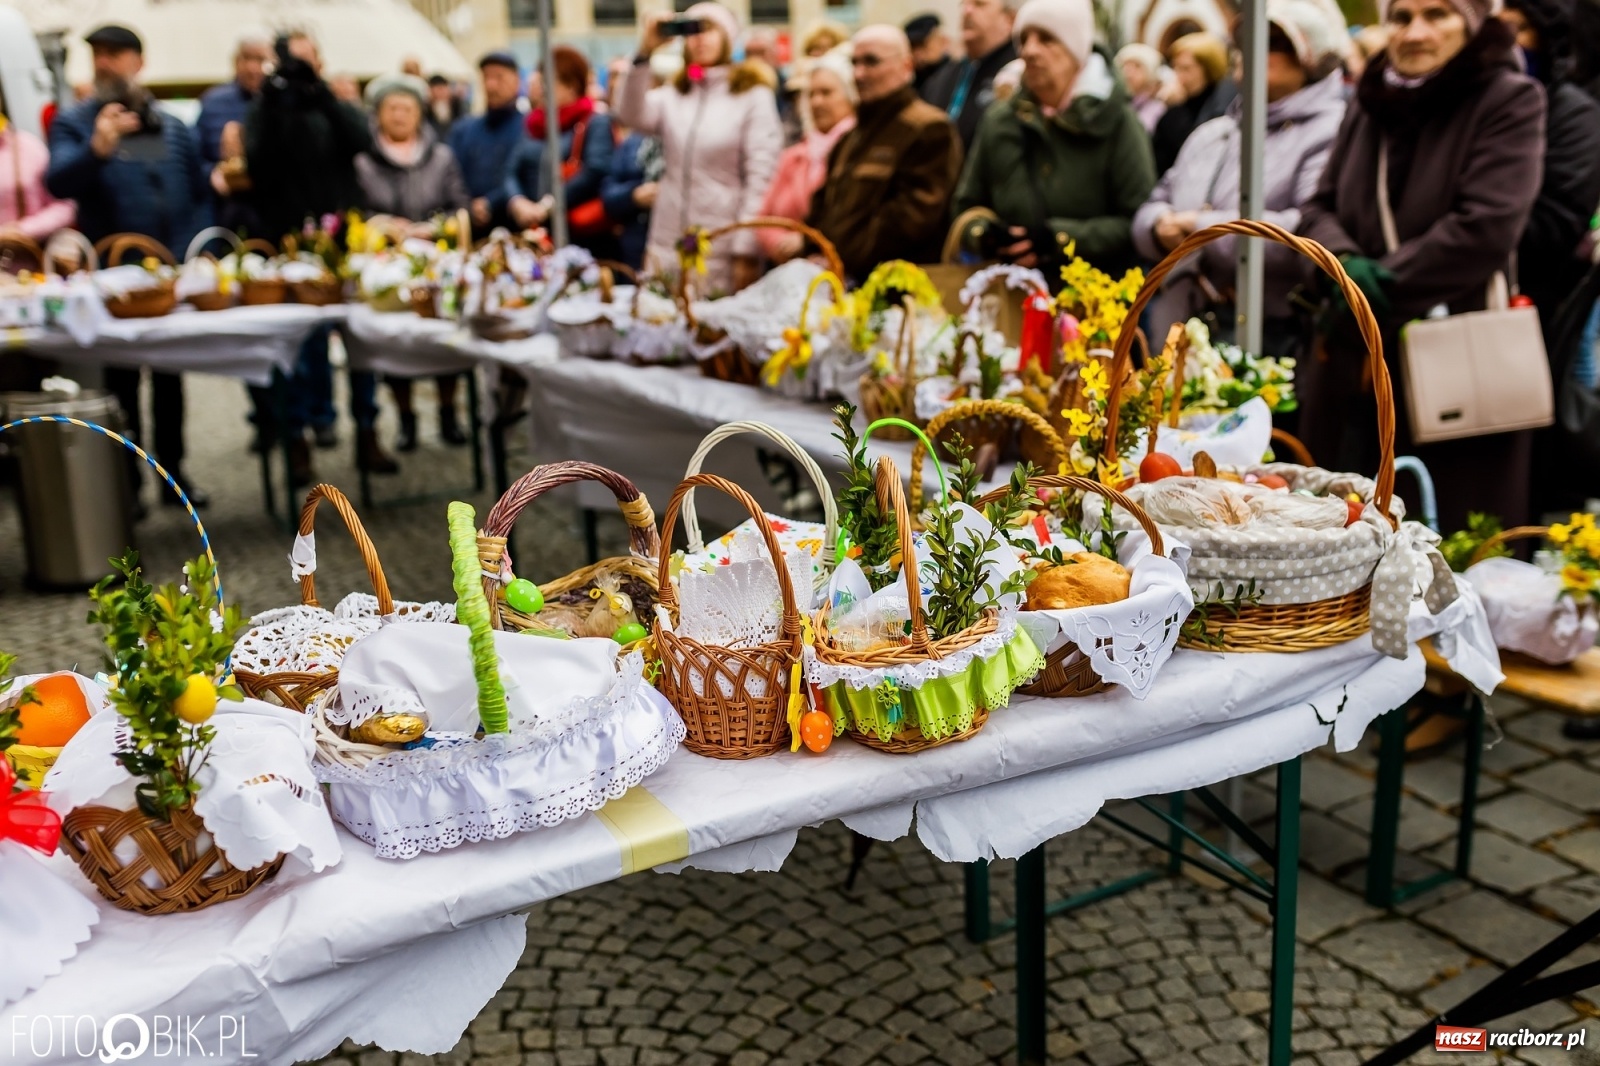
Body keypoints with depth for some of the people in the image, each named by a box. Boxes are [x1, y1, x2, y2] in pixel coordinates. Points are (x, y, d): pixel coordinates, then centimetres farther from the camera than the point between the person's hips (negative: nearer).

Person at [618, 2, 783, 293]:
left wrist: (746, 251, -13)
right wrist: (645, 52, -12)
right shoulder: (672, 95, 13)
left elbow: (760, 178, -7)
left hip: (723, 247, -4)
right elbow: (632, 117, -7)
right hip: (668, 244, 4)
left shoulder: (754, 96, 0)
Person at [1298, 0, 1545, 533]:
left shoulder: (1510, 100, -4)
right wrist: (1346, 263, -12)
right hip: (1350, 369, 5)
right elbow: (1319, 206, 10)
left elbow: (1486, 228, -15)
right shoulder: (1369, 100, 14)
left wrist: (1375, 292, -13)